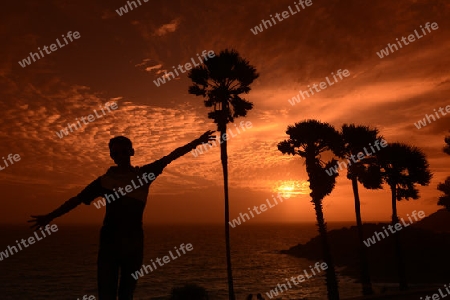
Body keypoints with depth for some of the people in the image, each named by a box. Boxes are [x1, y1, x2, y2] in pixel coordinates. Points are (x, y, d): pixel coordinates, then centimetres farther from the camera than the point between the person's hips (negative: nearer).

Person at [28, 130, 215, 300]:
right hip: (109, 241, -1)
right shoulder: (105, 180, 4)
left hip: (134, 241, 1)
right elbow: (77, 199, 5)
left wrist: (198, 141, 5)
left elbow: (171, 156, 4)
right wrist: (50, 216, 1)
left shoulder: (144, 174, 5)